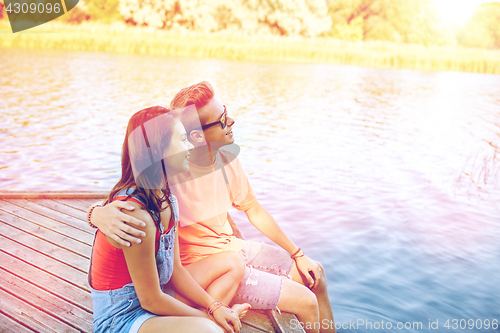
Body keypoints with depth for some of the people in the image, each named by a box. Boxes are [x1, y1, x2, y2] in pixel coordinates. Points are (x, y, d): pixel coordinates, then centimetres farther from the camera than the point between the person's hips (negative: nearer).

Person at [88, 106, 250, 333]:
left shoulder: (168, 198, -1)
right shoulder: (134, 213, -29)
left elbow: (175, 269, 5)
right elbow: (151, 300, -21)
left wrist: (214, 307, -3)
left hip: (155, 296, 9)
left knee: (232, 263, 10)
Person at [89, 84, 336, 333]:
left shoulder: (226, 157, -8)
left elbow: (254, 211, 4)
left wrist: (297, 255, 8)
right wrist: (100, 213, -53)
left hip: (232, 247, 7)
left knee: (315, 275, 12)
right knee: (306, 302, -10)